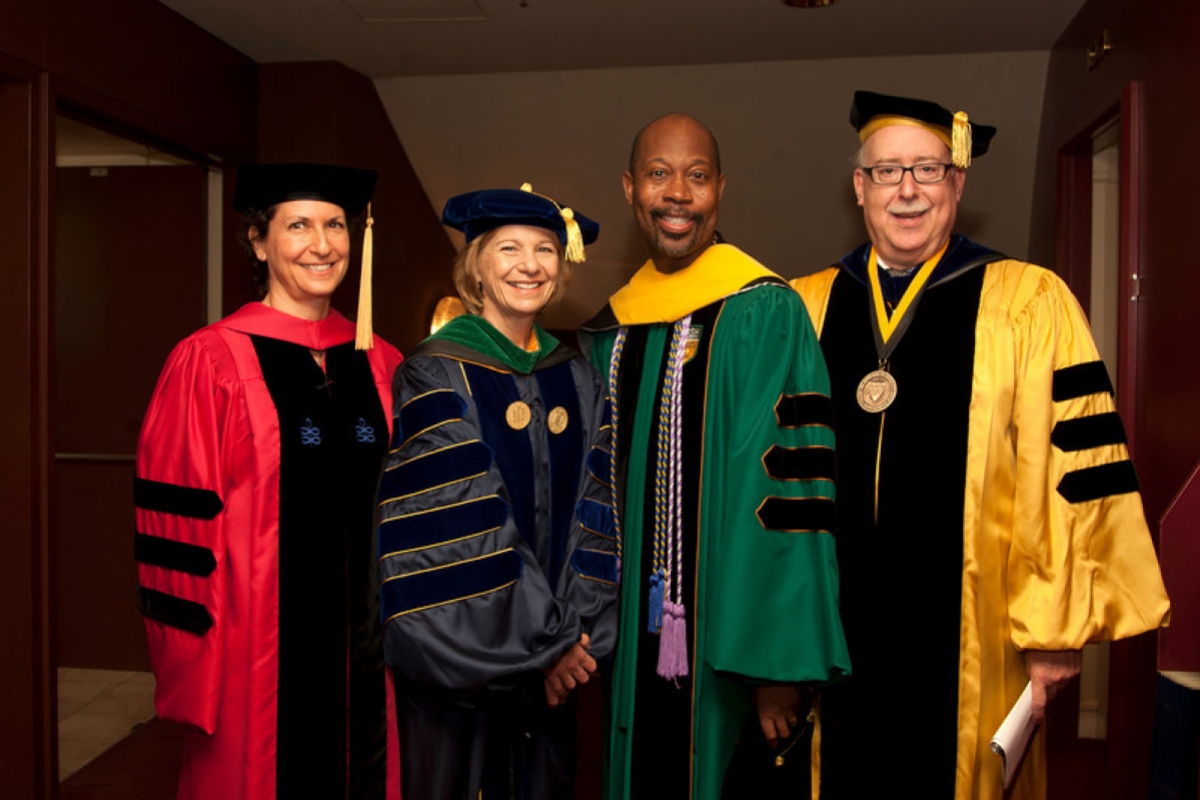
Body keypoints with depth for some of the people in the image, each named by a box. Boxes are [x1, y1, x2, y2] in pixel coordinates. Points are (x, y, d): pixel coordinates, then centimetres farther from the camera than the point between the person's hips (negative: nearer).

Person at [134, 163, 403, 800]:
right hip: (256, 660, -4)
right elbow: (178, 528, -10)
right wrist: (196, 671, -11)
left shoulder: (380, 364, 5)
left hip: (365, 654, 5)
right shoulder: (210, 364, -9)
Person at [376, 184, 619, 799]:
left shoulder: (577, 380, 6)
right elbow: (461, 528, -16)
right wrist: (545, 639, -14)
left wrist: (578, 629, -8)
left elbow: (592, 513, 3)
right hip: (458, 652, -4)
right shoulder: (435, 375, -10)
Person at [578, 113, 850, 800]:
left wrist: (780, 664, -19)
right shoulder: (612, 327, 8)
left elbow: (790, 487, -16)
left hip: (722, 648, -5)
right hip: (634, 646, 6)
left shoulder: (764, 314, -11)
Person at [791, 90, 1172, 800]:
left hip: (970, 642, -2)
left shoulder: (1031, 305, -4)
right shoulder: (803, 308, 4)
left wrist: (1056, 630, -8)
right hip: (829, 634, 2)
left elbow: (1074, 470, -7)